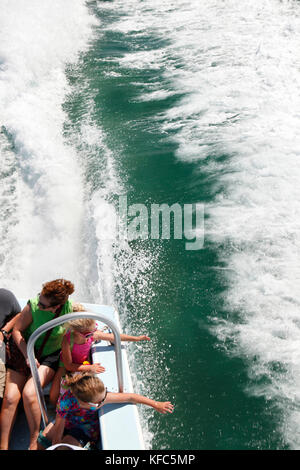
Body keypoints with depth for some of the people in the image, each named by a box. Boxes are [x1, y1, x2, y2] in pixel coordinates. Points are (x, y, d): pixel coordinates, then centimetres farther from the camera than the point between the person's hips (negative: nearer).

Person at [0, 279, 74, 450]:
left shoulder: (69, 308, -17)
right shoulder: (33, 307, -19)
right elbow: (17, 330, -8)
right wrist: (28, 356, -14)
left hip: (49, 357, -1)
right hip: (23, 352, 1)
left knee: (29, 393, -24)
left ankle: (34, 442, -5)